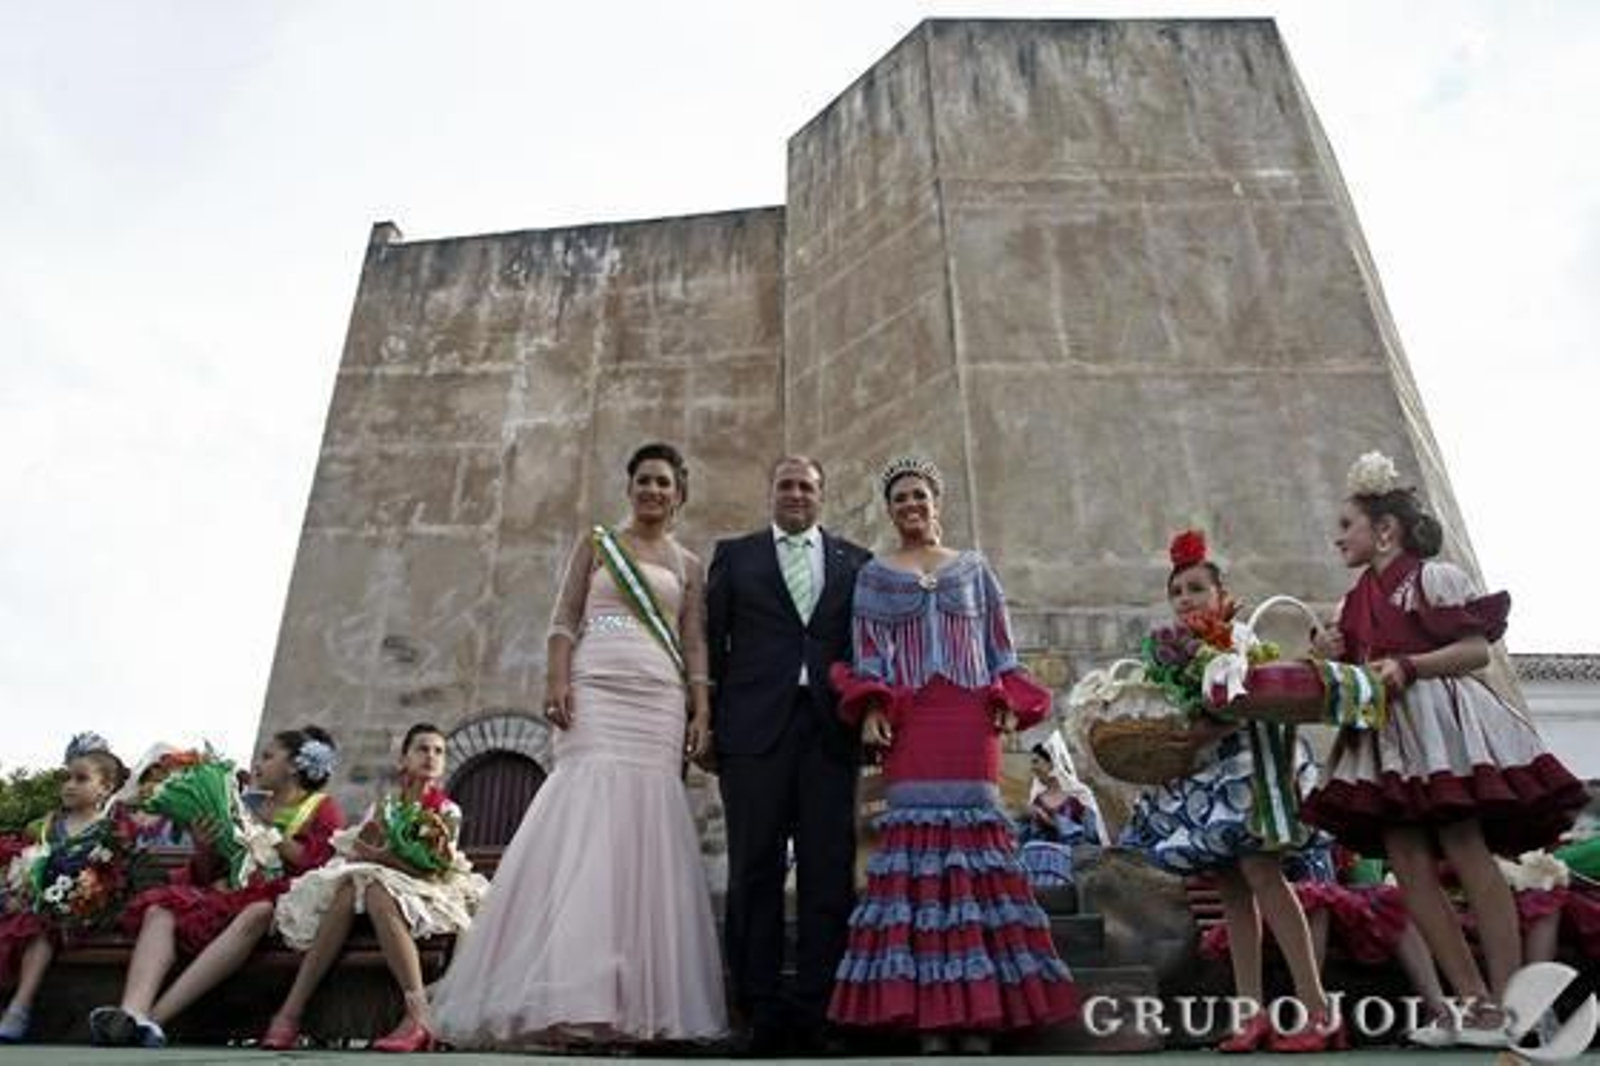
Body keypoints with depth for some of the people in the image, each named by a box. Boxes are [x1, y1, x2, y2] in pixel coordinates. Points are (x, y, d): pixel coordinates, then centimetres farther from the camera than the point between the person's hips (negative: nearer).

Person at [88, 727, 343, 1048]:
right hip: (225, 896, 6)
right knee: (159, 910, -21)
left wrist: (270, 831, -4)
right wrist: (203, 848, 3)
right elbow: (206, 876, 24)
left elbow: (322, 867, -4)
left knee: (257, 913, -38)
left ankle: (154, 1018, -44)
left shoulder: (322, 808, 14)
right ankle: (132, 1014, -43)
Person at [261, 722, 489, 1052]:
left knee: (376, 890, -36)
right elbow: (356, 849, 1)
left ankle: (419, 1016, -46)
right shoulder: (384, 805, 16)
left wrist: (373, 855, -12)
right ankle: (290, 1012, -36)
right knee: (348, 890, -31)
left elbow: (429, 868, -9)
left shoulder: (448, 811, 5)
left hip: (420, 897, -3)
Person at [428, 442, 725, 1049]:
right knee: (586, 817, -14)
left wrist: (701, 712, -2)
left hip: (660, 704, 2)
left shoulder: (688, 566, 19)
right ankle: (570, 993, -14)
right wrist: (557, 680, -12)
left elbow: (695, 646, 11)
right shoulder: (596, 545, 15)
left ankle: (638, 998, 1)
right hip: (594, 694, -2)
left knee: (645, 828, -3)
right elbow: (564, 621, 5)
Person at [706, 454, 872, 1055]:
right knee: (755, 872, 1)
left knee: (829, 873, 0)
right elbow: (712, 640, 7)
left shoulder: (858, 564, 16)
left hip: (831, 732, 1)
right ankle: (762, 1013, 10)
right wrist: (709, 722, -2)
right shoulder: (734, 555, 13)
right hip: (755, 728, -1)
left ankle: (815, 1011, 9)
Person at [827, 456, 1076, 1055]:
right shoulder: (875, 576, 14)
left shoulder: (974, 568, 17)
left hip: (969, 720, 1)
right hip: (909, 721, -1)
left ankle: (978, 1008, 3)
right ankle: (926, 1009, -2)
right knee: (915, 843, -7)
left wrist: (1008, 703, 1)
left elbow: (999, 644, 14)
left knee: (976, 842, -4)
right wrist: (872, 708, -8)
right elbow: (867, 651, 7)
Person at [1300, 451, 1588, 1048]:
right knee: (1409, 868, 0)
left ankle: (1508, 1003, -1)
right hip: (1382, 736, 7)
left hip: (1437, 723, -7)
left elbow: (1478, 649, -10)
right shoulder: (1355, 602, 17)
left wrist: (1406, 667, -21)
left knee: (1468, 853, -8)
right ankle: (1473, 1002, 5)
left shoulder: (1432, 577, -3)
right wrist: (1334, 659, -1)